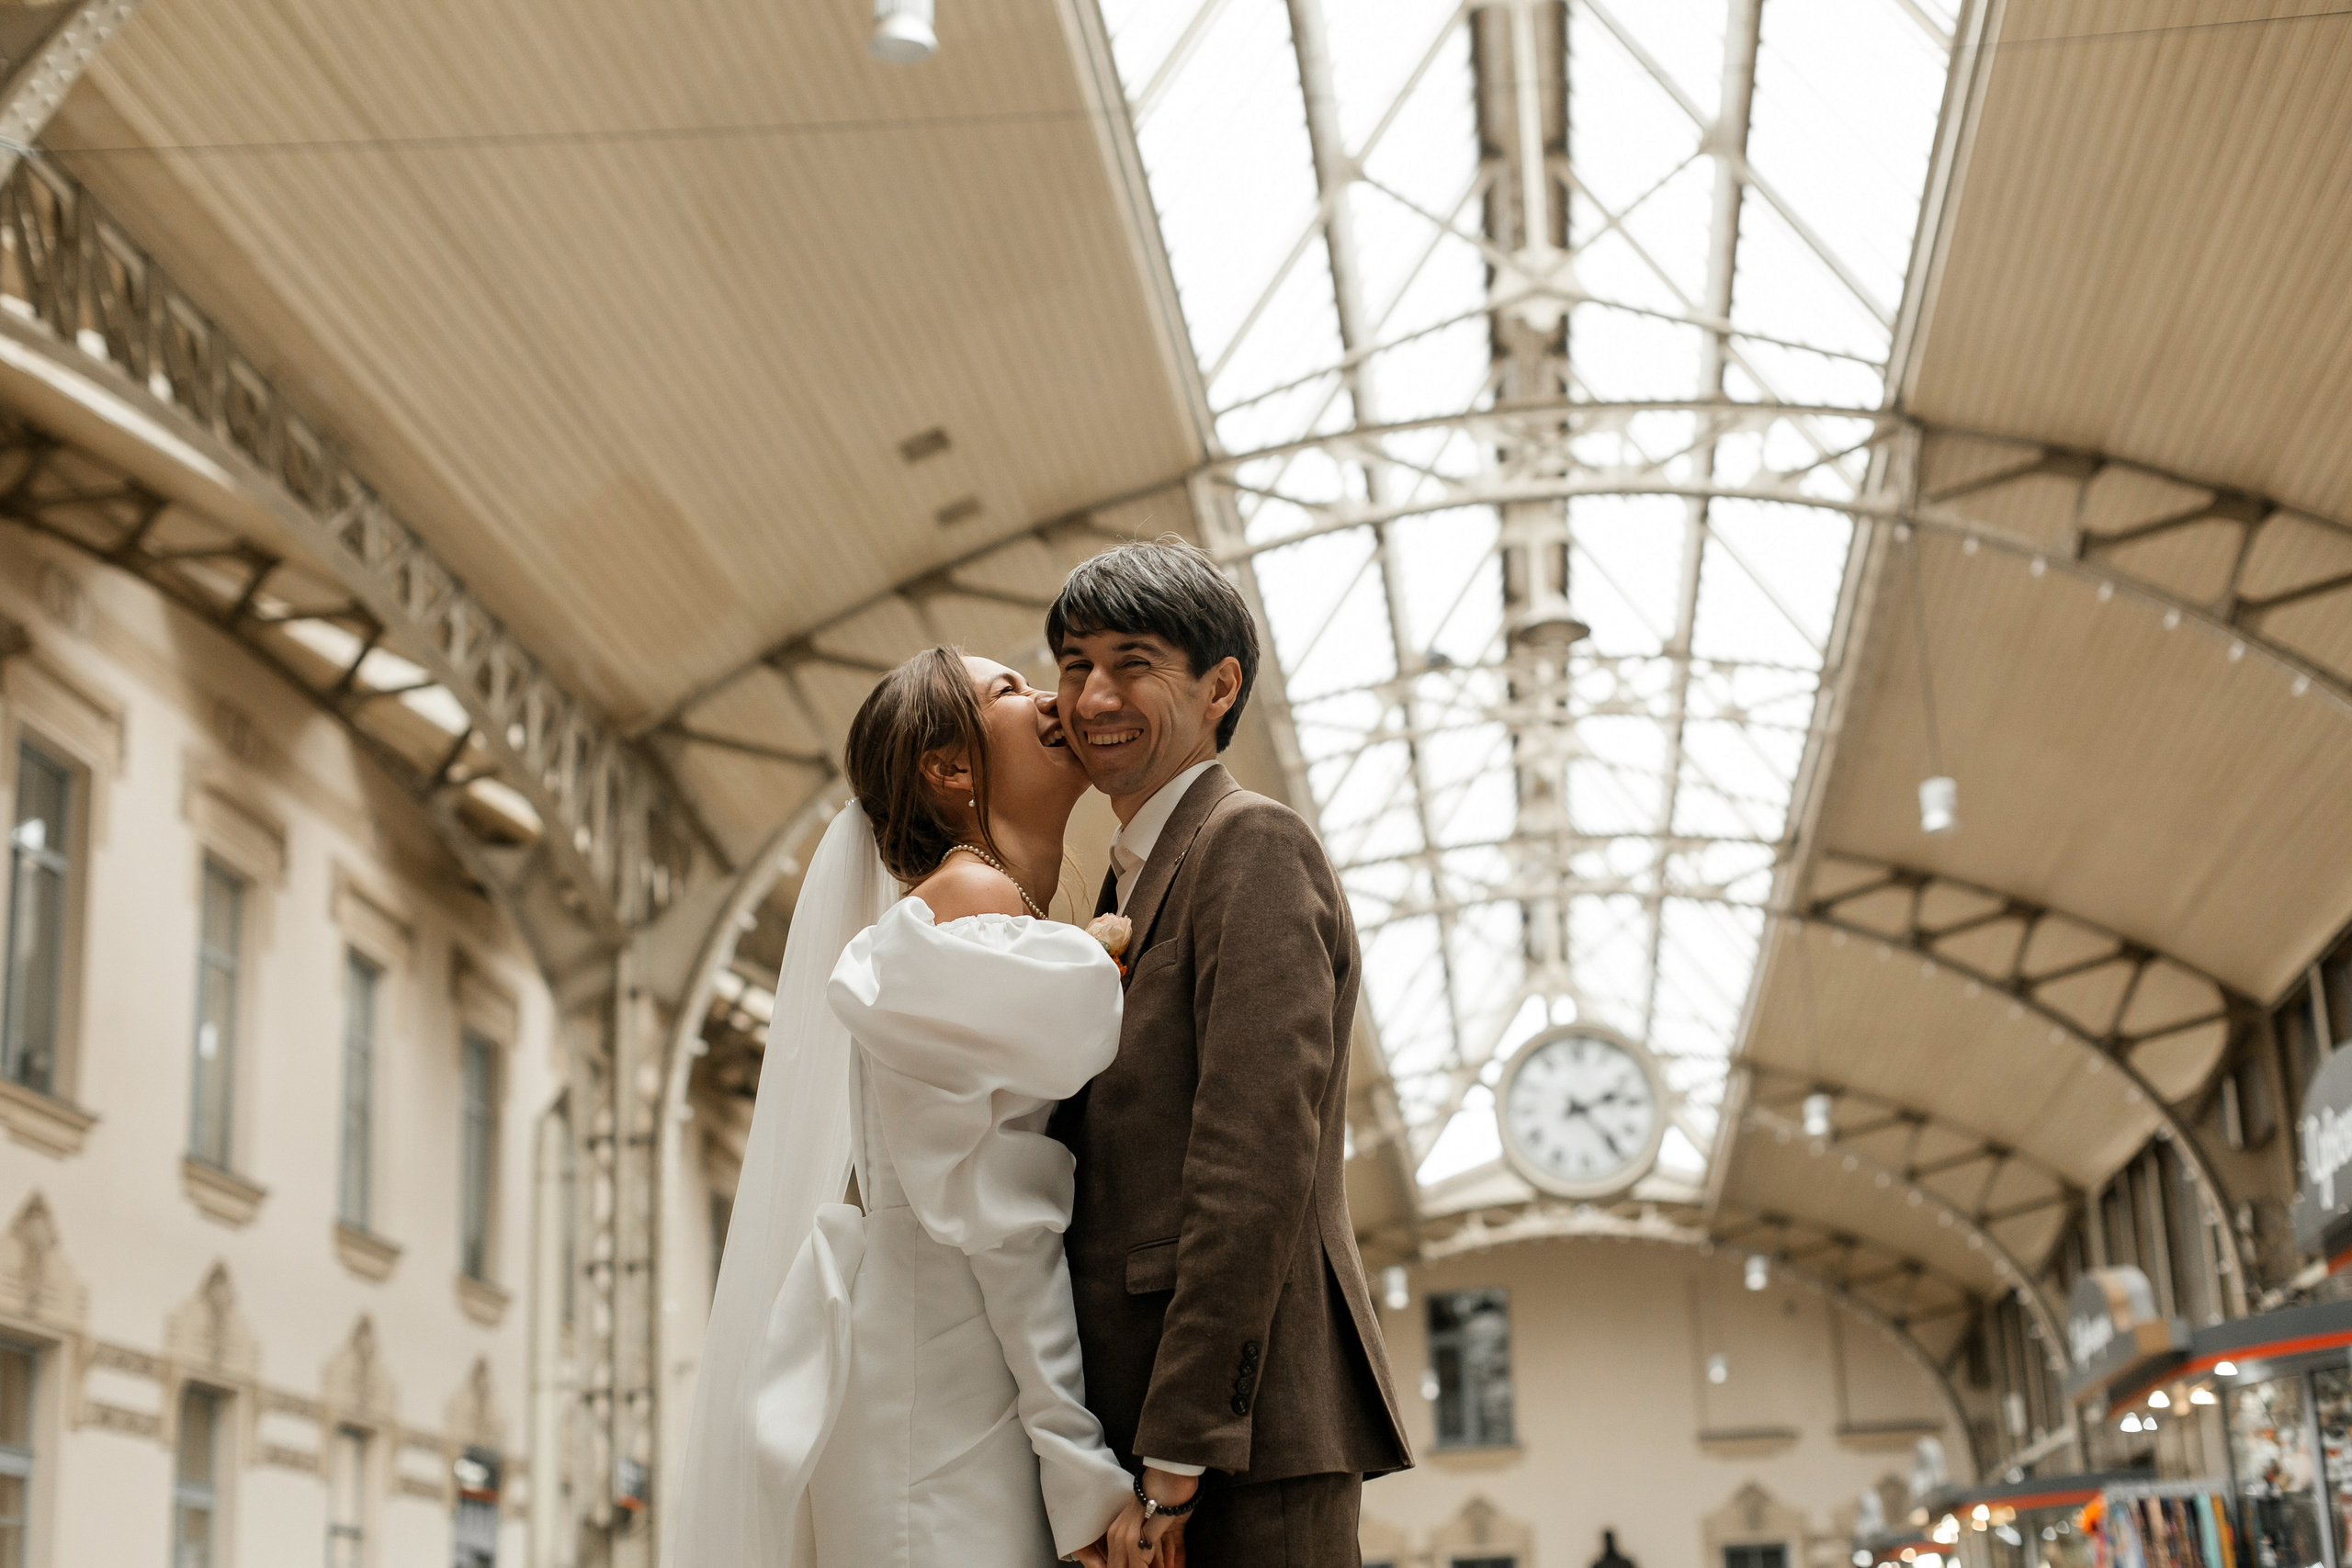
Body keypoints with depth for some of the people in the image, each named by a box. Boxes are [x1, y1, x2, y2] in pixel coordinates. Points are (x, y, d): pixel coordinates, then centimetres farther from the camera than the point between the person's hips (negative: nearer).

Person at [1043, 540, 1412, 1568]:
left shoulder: (1252, 847, -7)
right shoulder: (1136, 882, 22)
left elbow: (1260, 1157, -17)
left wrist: (1175, 1453, -19)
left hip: (1246, 1420, -9)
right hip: (1154, 1416, 9)